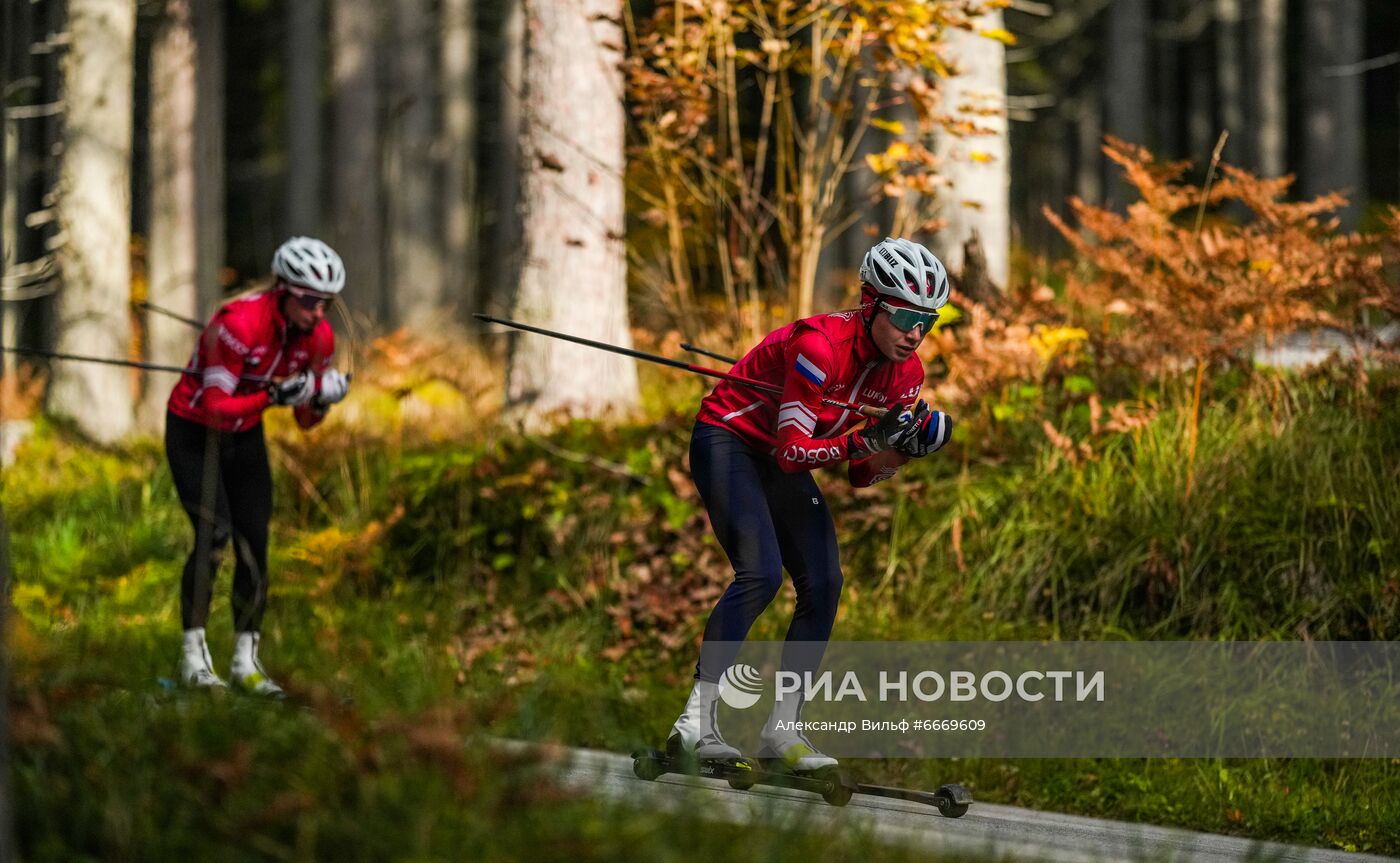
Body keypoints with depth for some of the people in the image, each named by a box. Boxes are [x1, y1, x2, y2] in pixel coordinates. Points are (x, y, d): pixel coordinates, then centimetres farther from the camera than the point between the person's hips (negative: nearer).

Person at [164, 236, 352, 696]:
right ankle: (193, 657, -15)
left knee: (255, 544, -1)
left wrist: (321, 399, -22)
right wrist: (273, 396, -43)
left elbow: (305, 421, 0)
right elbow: (216, 409, -31)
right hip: (195, 432, -6)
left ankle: (246, 662, 7)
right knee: (213, 534, -20)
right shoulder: (240, 323, -31)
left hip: (245, 436, 6)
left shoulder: (318, 337, -10)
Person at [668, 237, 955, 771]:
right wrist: (866, 440, -36)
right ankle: (696, 722, -26)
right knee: (761, 573, -25)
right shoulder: (821, 345, -30)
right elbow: (794, 452, -29)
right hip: (728, 440, -8)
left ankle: (781, 728, -1)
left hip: (780, 463, 8)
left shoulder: (906, 374, -7)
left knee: (823, 585, -7)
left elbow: (863, 476, 0)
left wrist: (904, 449, -18)